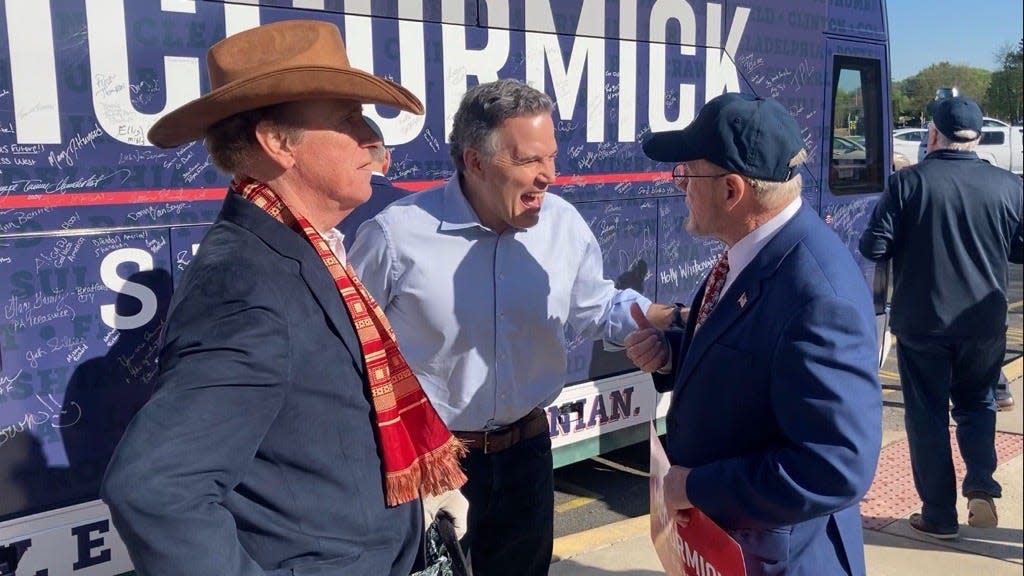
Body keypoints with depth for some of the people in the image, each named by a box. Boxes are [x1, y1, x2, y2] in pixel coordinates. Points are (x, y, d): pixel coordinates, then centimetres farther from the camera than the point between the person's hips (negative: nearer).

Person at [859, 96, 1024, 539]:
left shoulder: (907, 182, -12)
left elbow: (874, 248, -12)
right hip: (984, 321, 2)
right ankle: (981, 485, 3)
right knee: (976, 402, 22)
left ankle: (939, 515, 16)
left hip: (921, 321, -2)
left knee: (927, 414, 10)